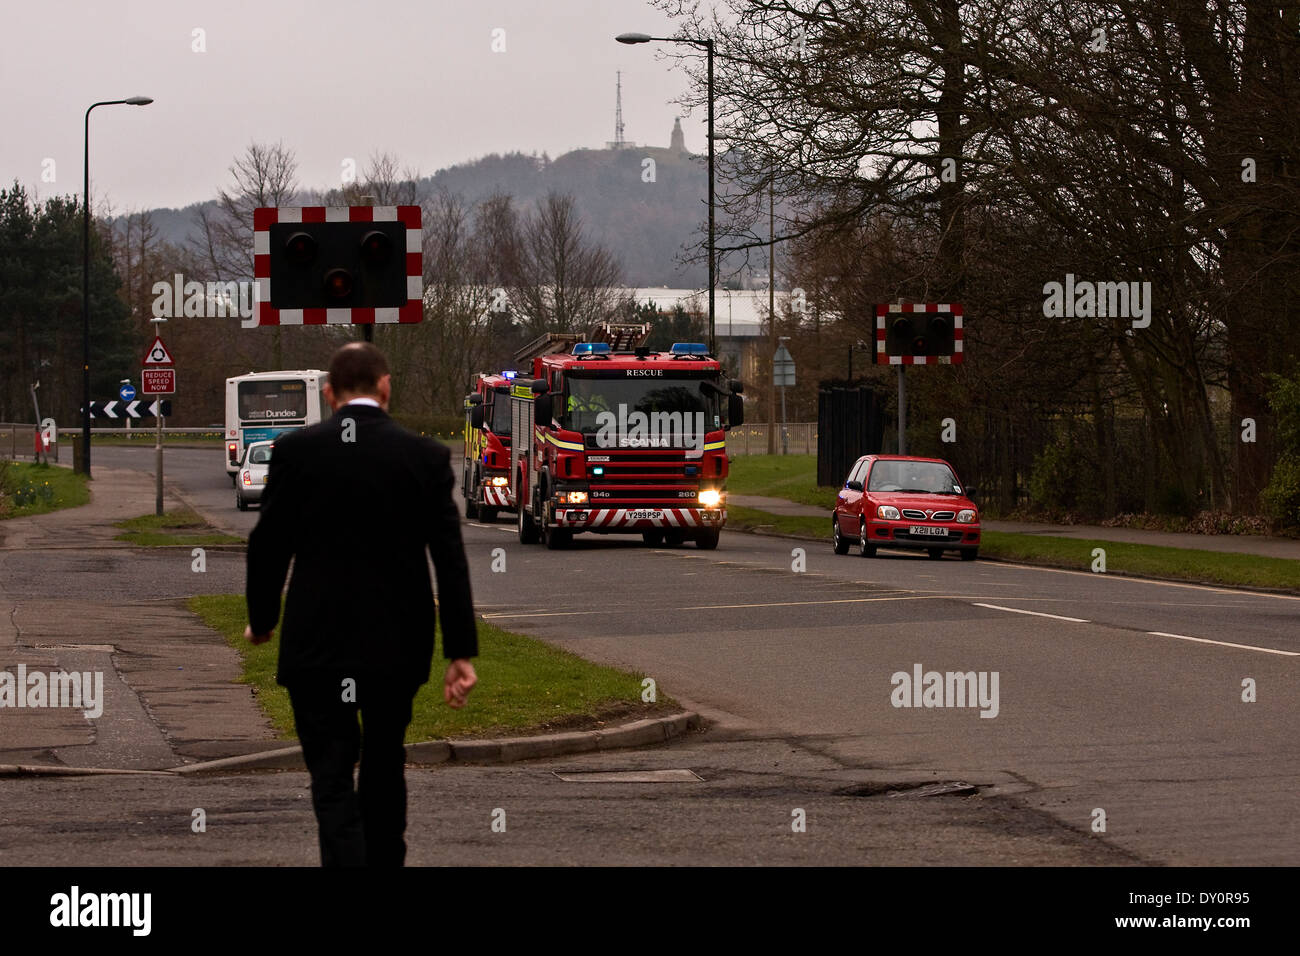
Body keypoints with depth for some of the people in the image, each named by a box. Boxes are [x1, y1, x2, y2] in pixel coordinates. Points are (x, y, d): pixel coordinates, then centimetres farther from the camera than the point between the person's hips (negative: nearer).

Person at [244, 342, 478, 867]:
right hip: (397, 645, 2)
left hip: (316, 645, -2)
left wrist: (261, 620, 16)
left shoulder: (294, 450, -5)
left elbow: (267, 545, -1)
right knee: (385, 765, 22)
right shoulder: (426, 456, -4)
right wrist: (461, 652, -3)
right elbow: (450, 559, -6)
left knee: (332, 780, -2)